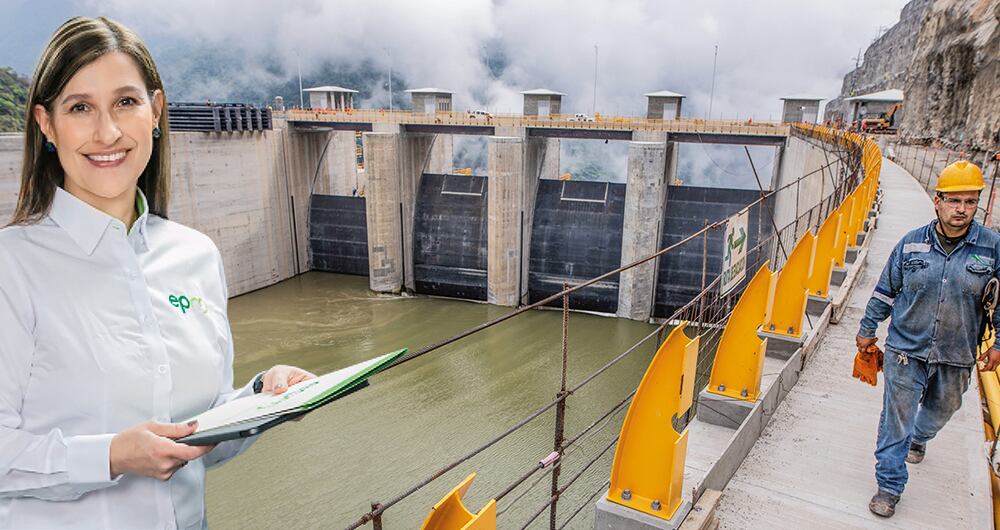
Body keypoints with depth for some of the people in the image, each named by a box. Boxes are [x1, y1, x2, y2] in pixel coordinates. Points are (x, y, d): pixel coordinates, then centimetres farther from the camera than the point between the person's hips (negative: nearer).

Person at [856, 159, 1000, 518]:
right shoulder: (911, 244, -7)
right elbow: (885, 290, 4)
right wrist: (868, 329, 9)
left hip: (956, 358, 2)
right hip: (906, 351, -1)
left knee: (940, 409, 25)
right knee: (896, 418, 1)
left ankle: (919, 438, 59)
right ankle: (890, 486, 15)